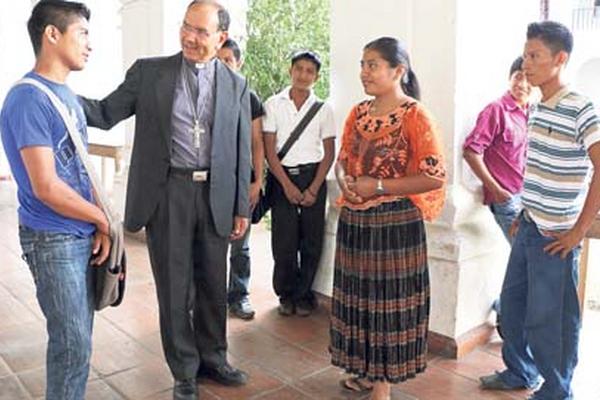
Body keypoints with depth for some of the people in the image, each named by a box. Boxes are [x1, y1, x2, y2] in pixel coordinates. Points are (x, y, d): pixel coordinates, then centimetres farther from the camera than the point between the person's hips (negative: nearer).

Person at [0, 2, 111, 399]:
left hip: (83, 234, 8)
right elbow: (47, 188, -21)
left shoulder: (67, 94, 9)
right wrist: (102, 219, -8)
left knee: (77, 337, 18)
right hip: (54, 240, -8)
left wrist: (99, 226, 3)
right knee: (73, 344, 3)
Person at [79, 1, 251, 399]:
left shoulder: (236, 84, 6)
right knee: (174, 287, 7)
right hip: (167, 192, -1)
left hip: (216, 194, 2)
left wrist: (242, 208, 4)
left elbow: (242, 150, 6)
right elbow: (106, 113, 2)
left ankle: (213, 358, 34)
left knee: (213, 285, 13)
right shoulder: (149, 71, 2)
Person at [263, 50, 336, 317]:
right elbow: (269, 150, -1)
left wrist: (314, 188, -6)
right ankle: (287, 294, 20)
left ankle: (303, 295, 20)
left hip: (313, 176, 1)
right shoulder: (274, 105, 2)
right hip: (282, 177, -1)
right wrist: (287, 185, -9)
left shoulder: (323, 109, 4)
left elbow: (329, 153, 4)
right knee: (283, 240, 1)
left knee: (311, 240, 3)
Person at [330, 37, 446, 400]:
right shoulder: (358, 113, 8)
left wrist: (378, 186, -18)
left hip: (394, 224, -6)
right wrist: (344, 182, -6)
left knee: (388, 300, 5)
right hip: (355, 221, 7)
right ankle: (366, 370, 35)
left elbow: (435, 177, -16)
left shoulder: (415, 116, -12)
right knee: (359, 296, 15)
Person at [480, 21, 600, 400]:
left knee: (549, 319, 5)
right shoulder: (536, 109, 9)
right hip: (528, 228, 8)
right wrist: (524, 214, 14)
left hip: (555, 237, -8)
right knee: (512, 303, 18)